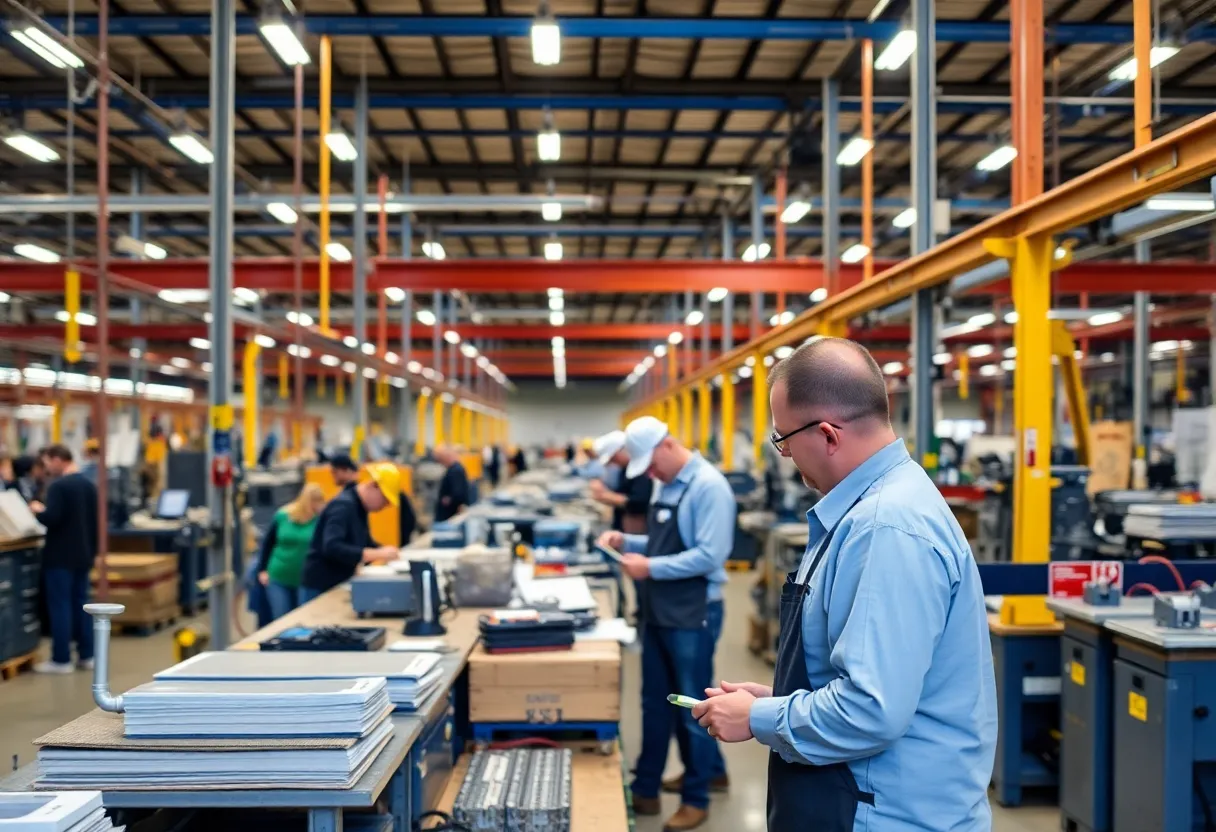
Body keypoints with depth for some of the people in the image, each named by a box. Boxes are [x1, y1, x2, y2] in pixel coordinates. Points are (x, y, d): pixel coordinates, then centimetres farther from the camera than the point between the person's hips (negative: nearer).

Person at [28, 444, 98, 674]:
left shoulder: (58, 486, -16)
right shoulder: (89, 485, 10)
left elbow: (51, 519, -24)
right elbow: (96, 522, 15)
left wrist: (38, 511, -4)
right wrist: (92, 549, 20)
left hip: (60, 556, -8)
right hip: (83, 554, 8)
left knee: (60, 605, -2)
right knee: (81, 603, 12)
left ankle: (61, 660, 0)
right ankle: (86, 656, 14)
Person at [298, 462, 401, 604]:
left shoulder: (359, 507, 8)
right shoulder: (342, 506, -21)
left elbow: (364, 544, 20)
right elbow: (332, 548, -34)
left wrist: (385, 553, 0)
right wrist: (378, 554, -33)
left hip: (339, 586, 9)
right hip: (320, 588, -9)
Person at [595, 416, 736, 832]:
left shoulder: (708, 486, -17)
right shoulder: (667, 485, 10)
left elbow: (710, 555, -23)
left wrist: (651, 568, -22)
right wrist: (626, 541, 3)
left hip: (692, 614, -8)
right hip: (657, 610, 8)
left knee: (692, 709, 5)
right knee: (654, 704, 16)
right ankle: (645, 790, 27)